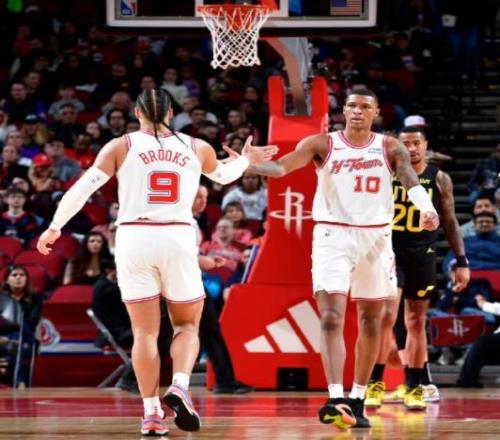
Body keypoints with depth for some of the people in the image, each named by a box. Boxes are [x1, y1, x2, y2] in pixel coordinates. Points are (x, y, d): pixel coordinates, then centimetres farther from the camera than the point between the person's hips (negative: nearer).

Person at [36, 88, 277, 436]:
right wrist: (247, 159, 52)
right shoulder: (197, 148, 10)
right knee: (187, 325, 14)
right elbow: (224, 175, 31)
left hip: (134, 238, 0)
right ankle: (180, 387, -12)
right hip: (178, 238, 1)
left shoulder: (121, 147, 4)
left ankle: (152, 413, 0)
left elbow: (82, 188, -1)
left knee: (145, 331, 6)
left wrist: (55, 227, 9)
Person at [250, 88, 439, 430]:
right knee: (331, 318, -16)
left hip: (375, 238, 2)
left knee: (370, 322, 8)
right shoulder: (323, 145, 0)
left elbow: (410, 179, -12)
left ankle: (357, 401, 19)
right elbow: (282, 166, -12)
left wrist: (427, 208, -33)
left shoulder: (390, 148, 3)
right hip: (333, 235, -2)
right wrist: (248, 164, -32)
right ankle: (336, 399, -26)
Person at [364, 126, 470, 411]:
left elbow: (450, 222, 8)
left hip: (423, 255, 2)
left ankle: (415, 388, 13)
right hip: (390, 252, -2)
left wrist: (462, 262, 3)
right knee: (386, 316, -13)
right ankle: (376, 384, -9)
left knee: (417, 322, 6)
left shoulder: (439, 179, 3)